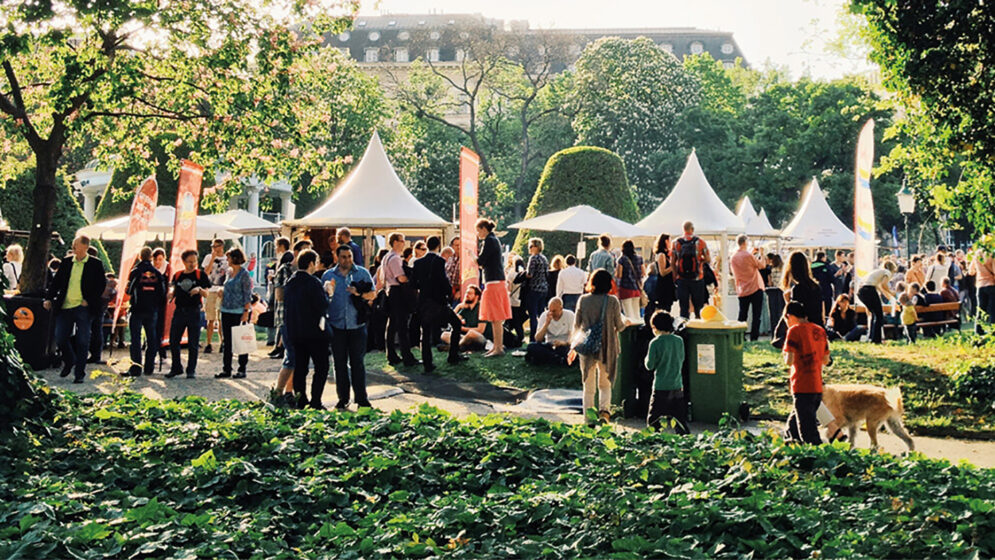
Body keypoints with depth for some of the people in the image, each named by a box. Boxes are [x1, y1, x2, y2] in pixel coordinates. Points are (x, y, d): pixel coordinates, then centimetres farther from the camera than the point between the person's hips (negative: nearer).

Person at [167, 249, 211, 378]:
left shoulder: (201, 274, 3)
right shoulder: (177, 275, 11)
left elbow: (206, 294, -1)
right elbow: (175, 291, 20)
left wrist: (199, 289, -21)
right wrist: (171, 296, -2)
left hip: (194, 311, -3)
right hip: (179, 311, 3)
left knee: (193, 344, 0)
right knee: (173, 341, 4)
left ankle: (191, 370, 10)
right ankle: (176, 368, 19)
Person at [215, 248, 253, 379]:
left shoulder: (244, 274, -9)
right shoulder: (229, 272, 13)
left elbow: (247, 295, -11)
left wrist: (246, 312, -16)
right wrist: (221, 305, 16)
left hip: (238, 312, -7)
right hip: (226, 311, 7)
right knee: (226, 341, 9)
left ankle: (242, 369, 6)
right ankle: (226, 369, 14)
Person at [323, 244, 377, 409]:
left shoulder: (362, 273, 6)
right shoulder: (328, 275, 8)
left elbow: (373, 294, 6)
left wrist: (359, 293, -12)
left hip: (357, 325, -1)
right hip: (337, 325, 1)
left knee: (357, 362, 0)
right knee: (340, 363, 6)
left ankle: (361, 398, 6)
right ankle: (343, 398, 15)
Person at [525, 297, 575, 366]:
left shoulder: (570, 315, -5)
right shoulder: (544, 315, -2)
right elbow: (537, 339, -9)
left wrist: (564, 343, -33)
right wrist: (546, 323, -20)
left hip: (564, 346, -2)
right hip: (549, 346, 2)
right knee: (531, 346, -27)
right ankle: (559, 360, -30)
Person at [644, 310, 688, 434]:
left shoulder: (655, 343, -12)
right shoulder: (679, 341, 1)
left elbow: (649, 365, -9)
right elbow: (681, 360, 11)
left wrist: (646, 359, 10)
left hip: (661, 387, -5)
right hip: (677, 386, 5)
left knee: (653, 419, 3)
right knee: (680, 418, 13)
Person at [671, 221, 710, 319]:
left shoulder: (676, 242, 0)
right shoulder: (700, 242, -4)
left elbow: (672, 261, 1)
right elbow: (708, 259, -4)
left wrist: (675, 275, 10)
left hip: (681, 279, 1)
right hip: (697, 278, -1)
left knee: (684, 307, 6)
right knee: (698, 305, 8)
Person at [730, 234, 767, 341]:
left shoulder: (733, 258, 5)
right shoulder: (748, 255, -14)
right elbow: (761, 265, -4)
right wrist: (761, 254, 11)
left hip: (742, 291, 6)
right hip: (755, 288, -6)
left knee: (742, 316, 10)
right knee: (756, 315, 0)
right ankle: (753, 337, -5)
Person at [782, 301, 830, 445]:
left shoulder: (795, 330, -8)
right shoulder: (820, 330, 12)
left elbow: (789, 361, -14)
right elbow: (825, 360, 17)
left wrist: (786, 357, 7)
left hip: (802, 388, -7)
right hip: (818, 387, 7)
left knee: (808, 433, -4)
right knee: (793, 425, 20)